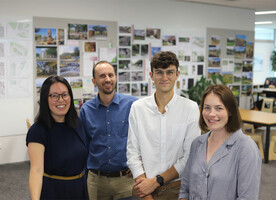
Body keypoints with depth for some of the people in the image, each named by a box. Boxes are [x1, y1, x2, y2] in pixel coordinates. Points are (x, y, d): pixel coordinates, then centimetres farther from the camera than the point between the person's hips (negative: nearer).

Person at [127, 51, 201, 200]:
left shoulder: (190, 108, -5)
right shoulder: (137, 108, -1)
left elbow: (190, 157, -9)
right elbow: (132, 153, -3)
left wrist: (156, 181, -12)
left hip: (177, 188, -1)